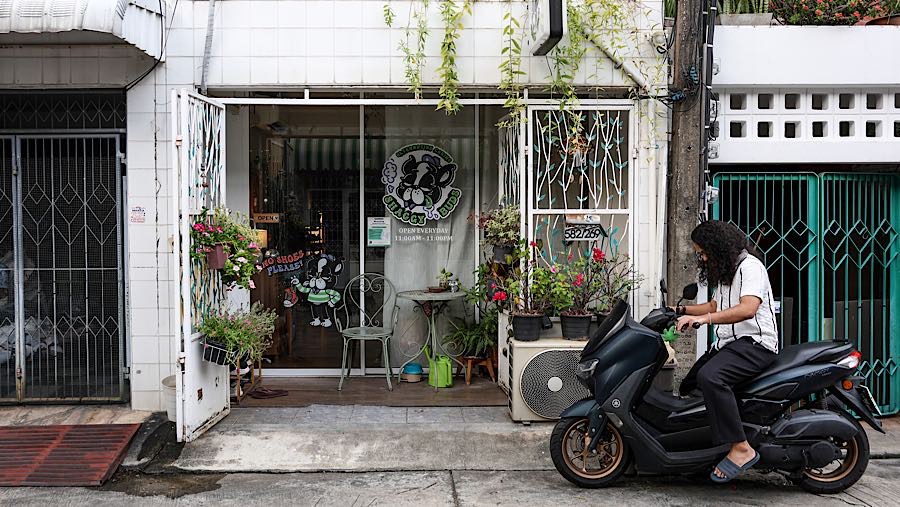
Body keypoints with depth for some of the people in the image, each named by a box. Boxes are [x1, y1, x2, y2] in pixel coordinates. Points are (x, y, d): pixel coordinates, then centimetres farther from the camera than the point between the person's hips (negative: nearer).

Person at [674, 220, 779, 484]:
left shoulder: (750, 266, -11)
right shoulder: (726, 270, 22)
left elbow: (747, 309, -28)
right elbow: (716, 306, 35)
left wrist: (702, 318, -36)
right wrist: (682, 310, 22)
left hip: (754, 343, -11)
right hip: (728, 343, 11)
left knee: (709, 377, -34)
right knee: (688, 386, 6)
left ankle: (741, 448, -31)